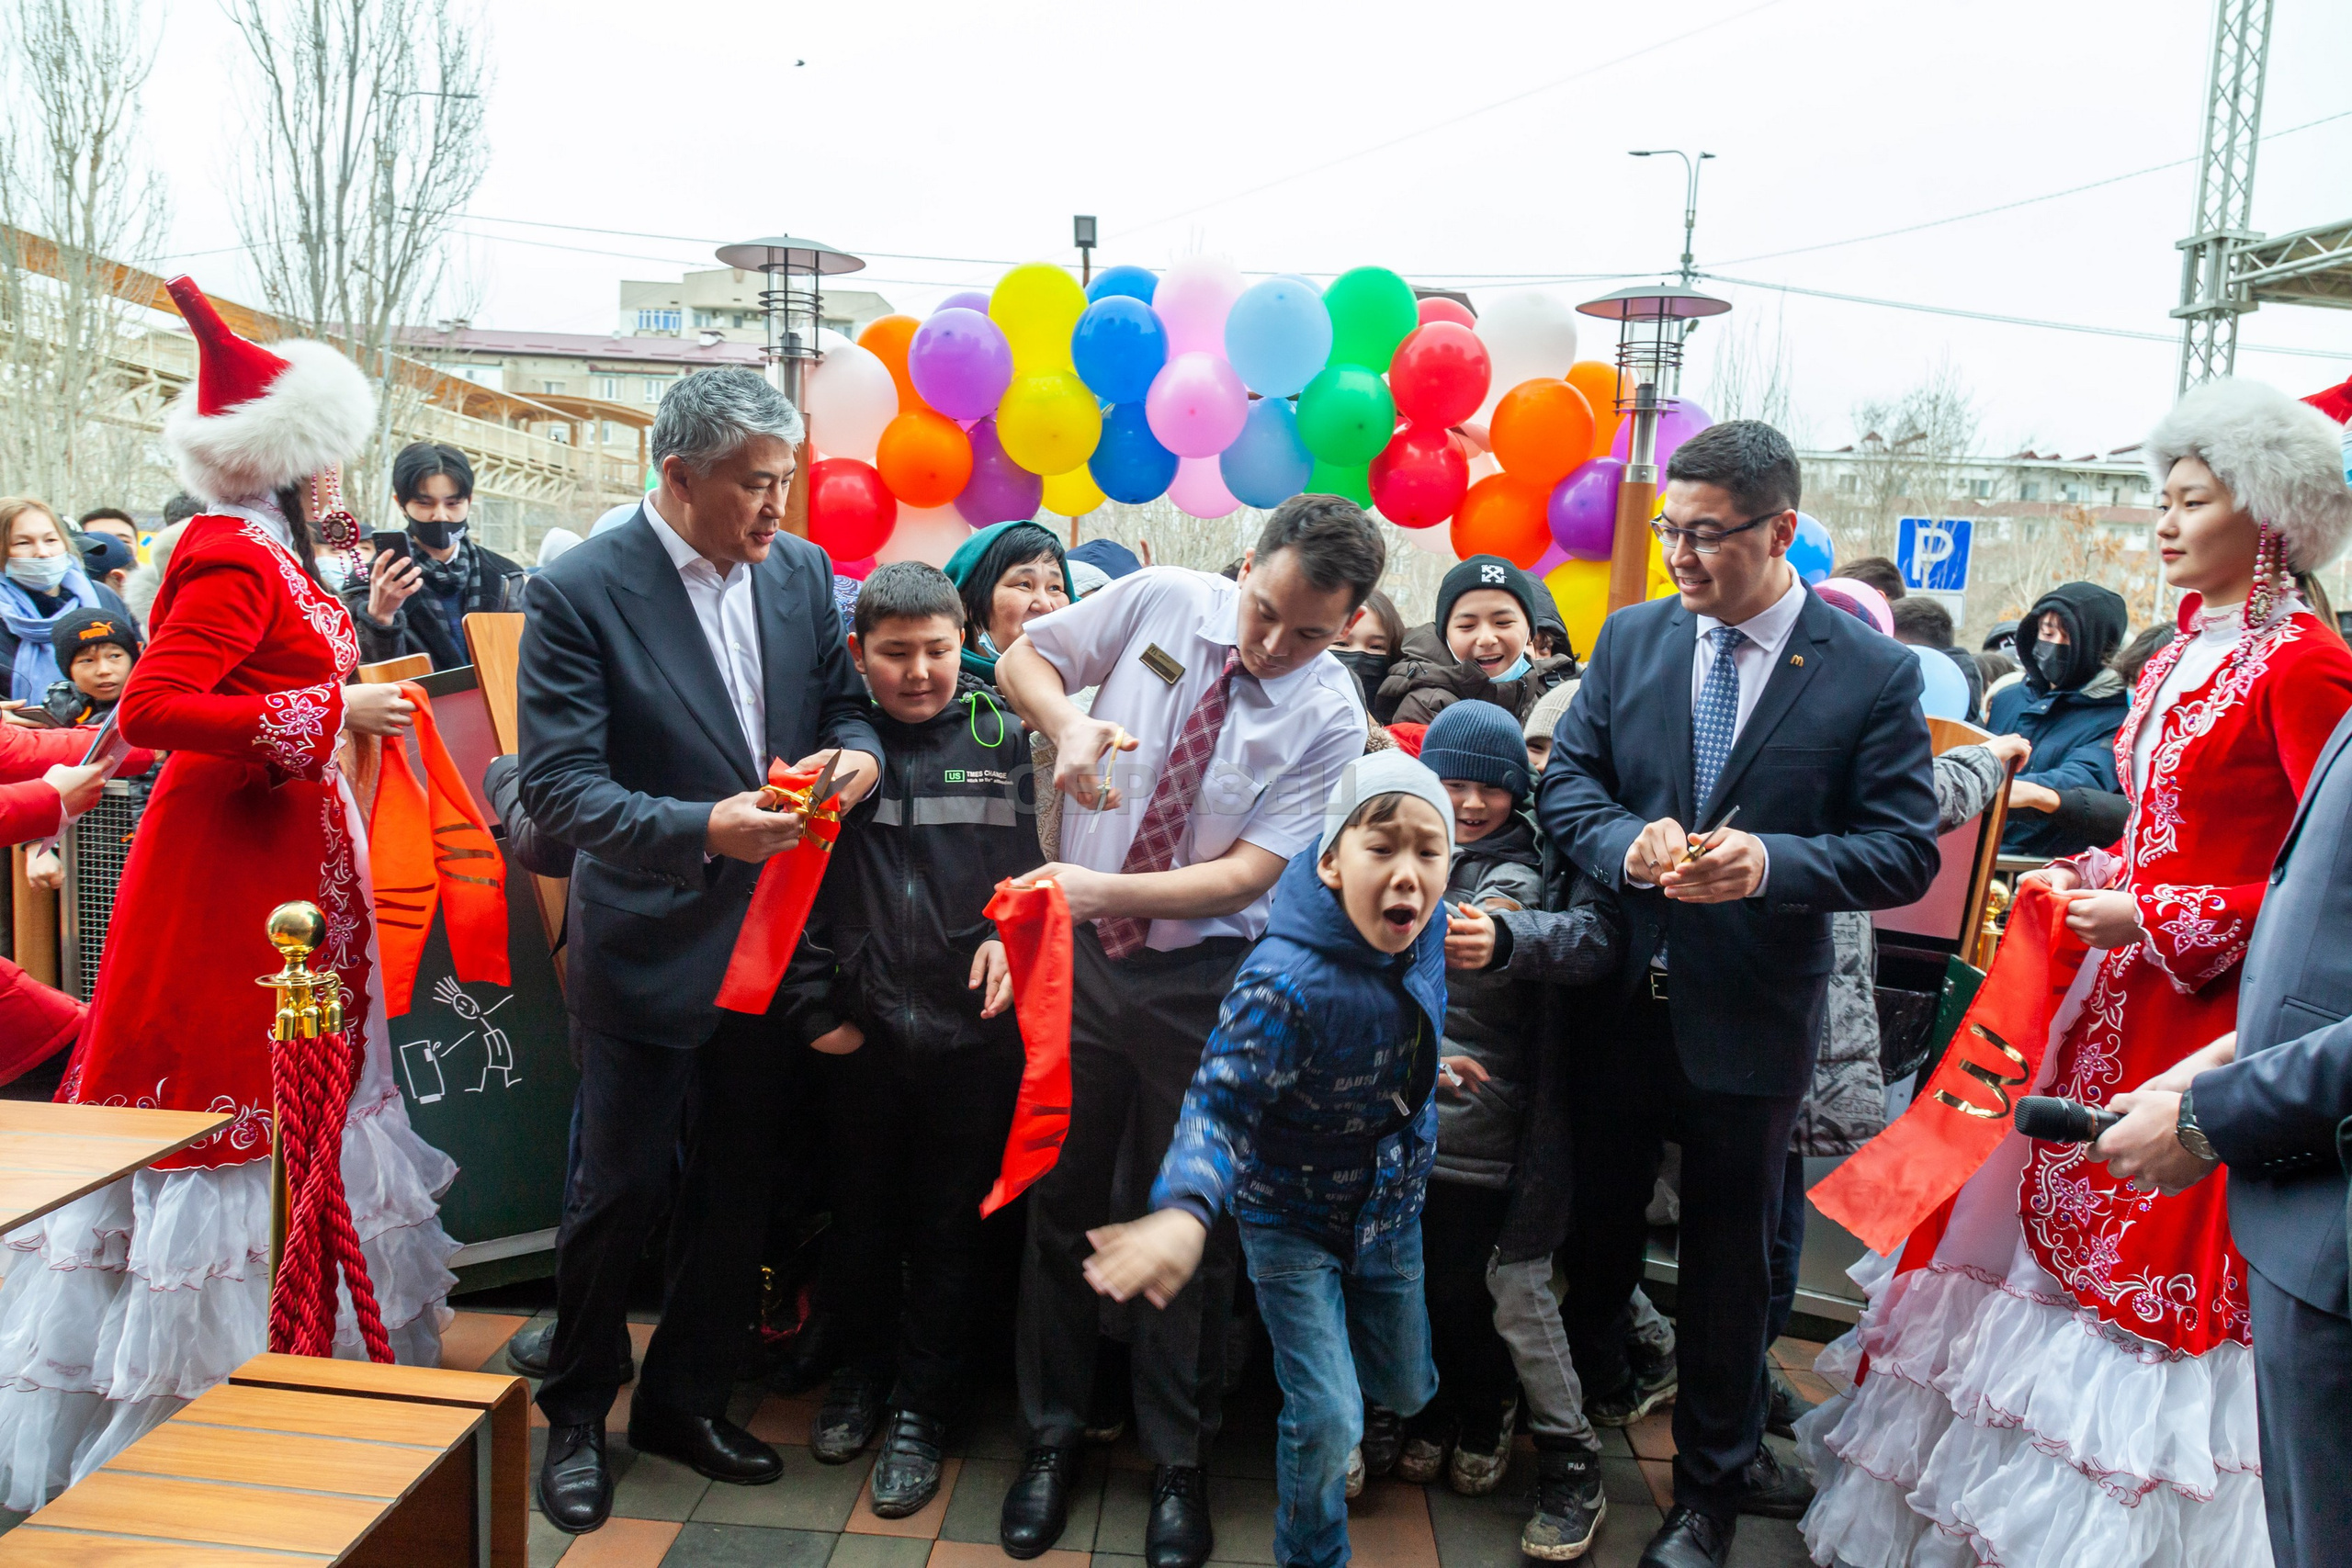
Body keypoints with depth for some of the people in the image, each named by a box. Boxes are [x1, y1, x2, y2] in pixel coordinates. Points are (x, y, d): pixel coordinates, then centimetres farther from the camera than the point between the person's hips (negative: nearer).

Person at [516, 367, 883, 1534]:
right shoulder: (578, 593, -15)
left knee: (737, 1187, 17)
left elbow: (842, 696, 10)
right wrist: (702, 829, -34)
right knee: (620, 1190, 9)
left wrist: (857, 750, -14)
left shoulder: (802, 570, 1)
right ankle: (575, 1414, 34)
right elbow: (557, 785, -20)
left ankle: (686, 1396, 39)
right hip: (648, 950, -5)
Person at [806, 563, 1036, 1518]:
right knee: (860, 1211, 17)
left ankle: (922, 1407, 27)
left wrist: (1009, 931, -13)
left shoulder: (1004, 737, -1)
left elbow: (1038, 862, 3)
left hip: (972, 1030, -1)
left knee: (948, 1224, 10)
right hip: (861, 1021, 1)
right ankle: (861, 1369, 39)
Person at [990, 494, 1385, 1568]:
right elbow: (1022, 656, 4)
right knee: (1060, 1204, 13)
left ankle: (1177, 1462, 31)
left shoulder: (1330, 717, -14)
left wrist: (1106, 888, -29)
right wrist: (1067, 722, -18)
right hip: (1080, 953, 2)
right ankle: (1052, 1436, 34)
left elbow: (1250, 874, -17)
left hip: (1201, 981, -2)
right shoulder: (1162, 601, -8)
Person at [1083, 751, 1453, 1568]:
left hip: (1390, 1206, 6)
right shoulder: (1285, 982, -35)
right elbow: (1220, 1104, -37)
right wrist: (1186, 1212, -52)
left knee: (1407, 1390, 20)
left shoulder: (1426, 931, -14)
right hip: (1293, 1217, -6)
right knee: (1328, 1420, -6)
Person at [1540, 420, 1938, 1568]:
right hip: (1621, 999, 3)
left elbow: (1906, 852, -10)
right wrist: (1627, 842, -20)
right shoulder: (1633, 638, 0)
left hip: (1751, 1020, -2)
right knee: (1601, 1216, 19)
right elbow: (1565, 781, 1)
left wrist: (1773, 860, -27)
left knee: (1727, 1251, 14)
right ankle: (1587, 1386, 46)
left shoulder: (1874, 673, -9)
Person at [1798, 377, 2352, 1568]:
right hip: (2124, 989, 8)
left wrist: (2159, 925, -17)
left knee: (2157, 1273, 1)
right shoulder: (2178, 656, 12)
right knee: (2065, 1234, 15)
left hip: (2214, 1010, -8)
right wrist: (2087, 881, 5)